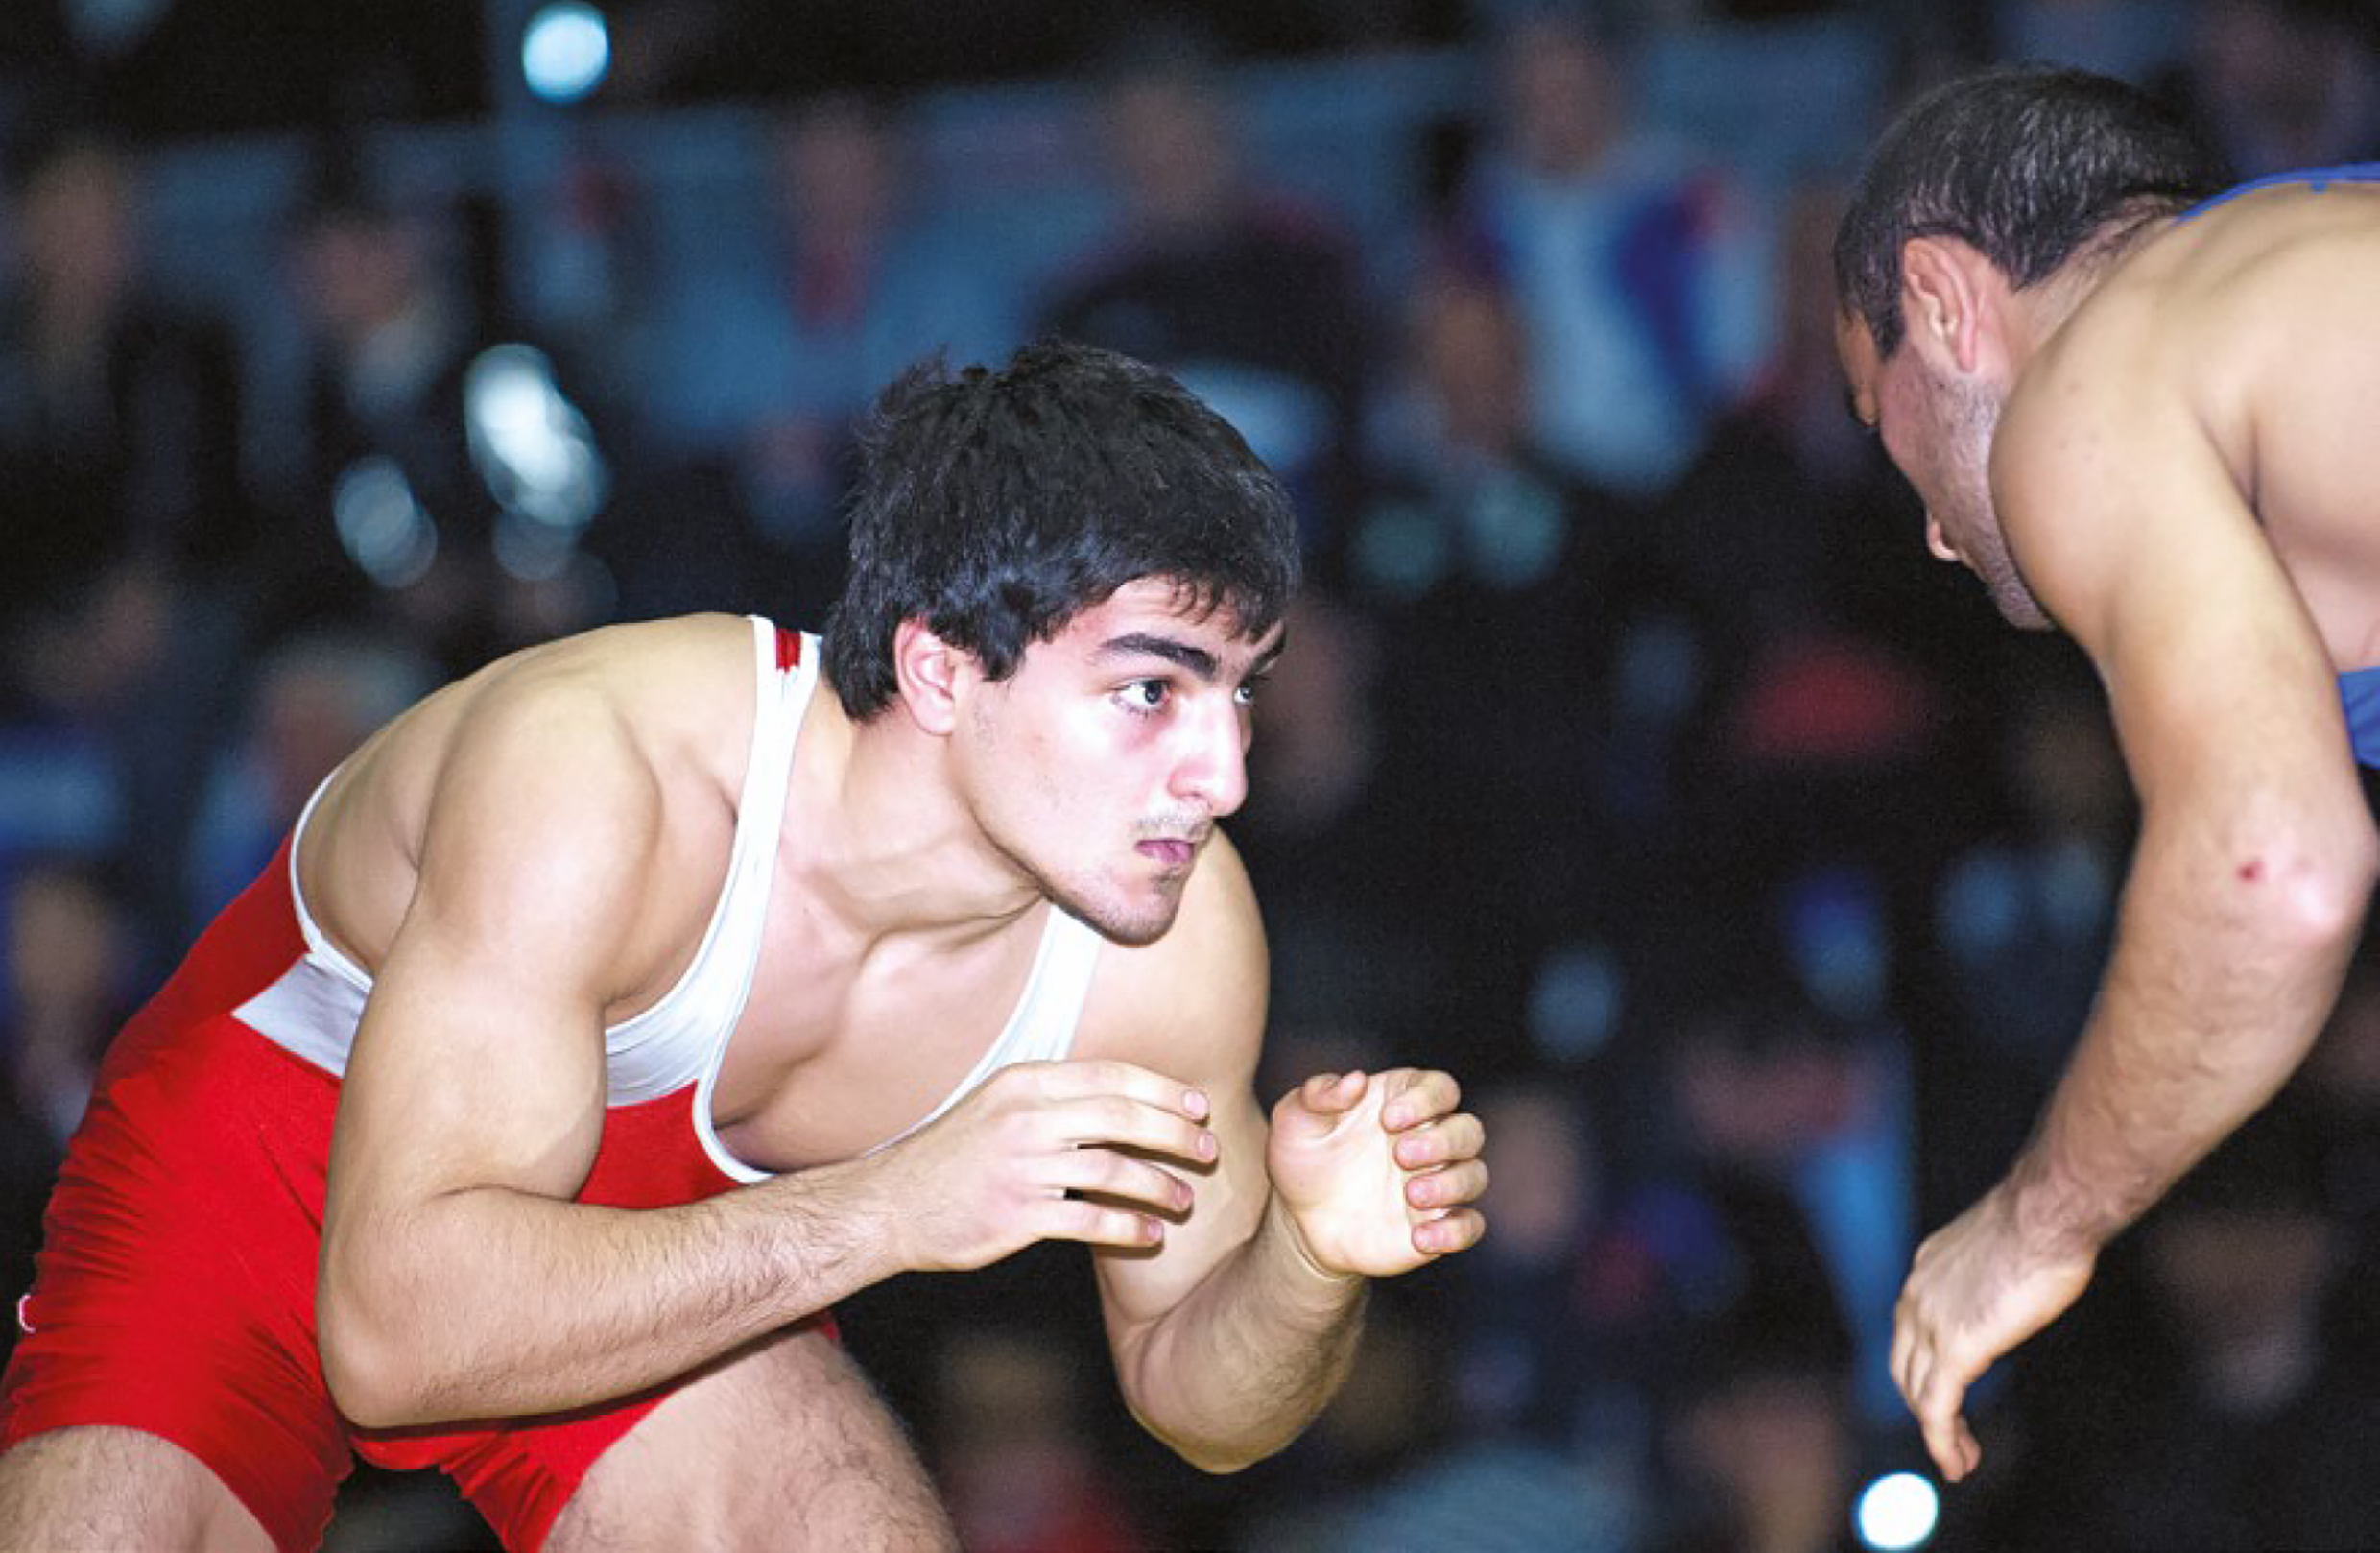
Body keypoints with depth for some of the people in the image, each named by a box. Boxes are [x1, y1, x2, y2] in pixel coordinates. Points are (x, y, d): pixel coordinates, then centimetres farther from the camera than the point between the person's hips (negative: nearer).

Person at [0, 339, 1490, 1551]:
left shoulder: (1177, 928, -21)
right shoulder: (593, 767, -36)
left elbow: (1200, 1394, -7)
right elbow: (394, 1328, -41)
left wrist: (1316, 1262, -31)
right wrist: (893, 1206, -47)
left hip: (666, 1255, 3)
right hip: (264, 1165, -3)